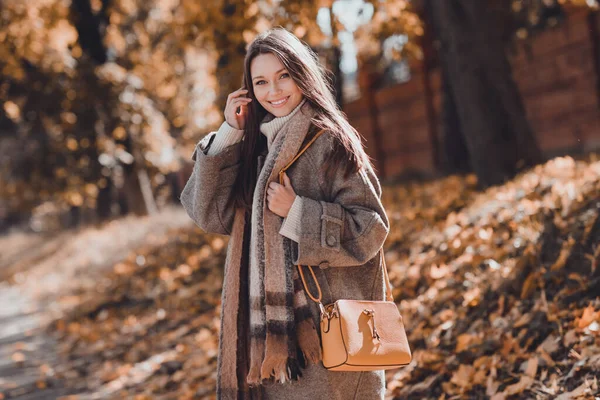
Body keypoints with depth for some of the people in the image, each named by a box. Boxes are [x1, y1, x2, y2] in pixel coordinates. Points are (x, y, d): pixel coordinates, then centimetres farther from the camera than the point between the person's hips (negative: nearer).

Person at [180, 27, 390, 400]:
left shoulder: (330, 142, -7)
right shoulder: (256, 144, 10)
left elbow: (370, 230, -10)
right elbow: (211, 215, 1)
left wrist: (297, 212, -18)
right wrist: (229, 134, -3)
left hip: (325, 324, -5)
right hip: (272, 324, 6)